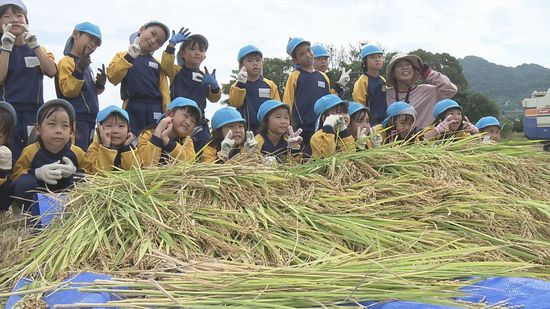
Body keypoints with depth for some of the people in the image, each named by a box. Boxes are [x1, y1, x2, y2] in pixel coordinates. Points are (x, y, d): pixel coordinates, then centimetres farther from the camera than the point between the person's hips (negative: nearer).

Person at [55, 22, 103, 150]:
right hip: (76, 118, -9)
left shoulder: (86, 64, 18)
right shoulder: (66, 62, -8)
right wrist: (79, 71, -28)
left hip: (88, 117, 9)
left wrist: (100, 84, 8)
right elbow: (68, 91, -19)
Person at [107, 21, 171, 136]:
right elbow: (112, 77, -9)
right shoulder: (123, 56, 9)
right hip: (132, 109, -2)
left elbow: (164, 92, 10)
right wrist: (129, 57, -14)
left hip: (155, 110, 3)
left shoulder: (158, 64, 16)